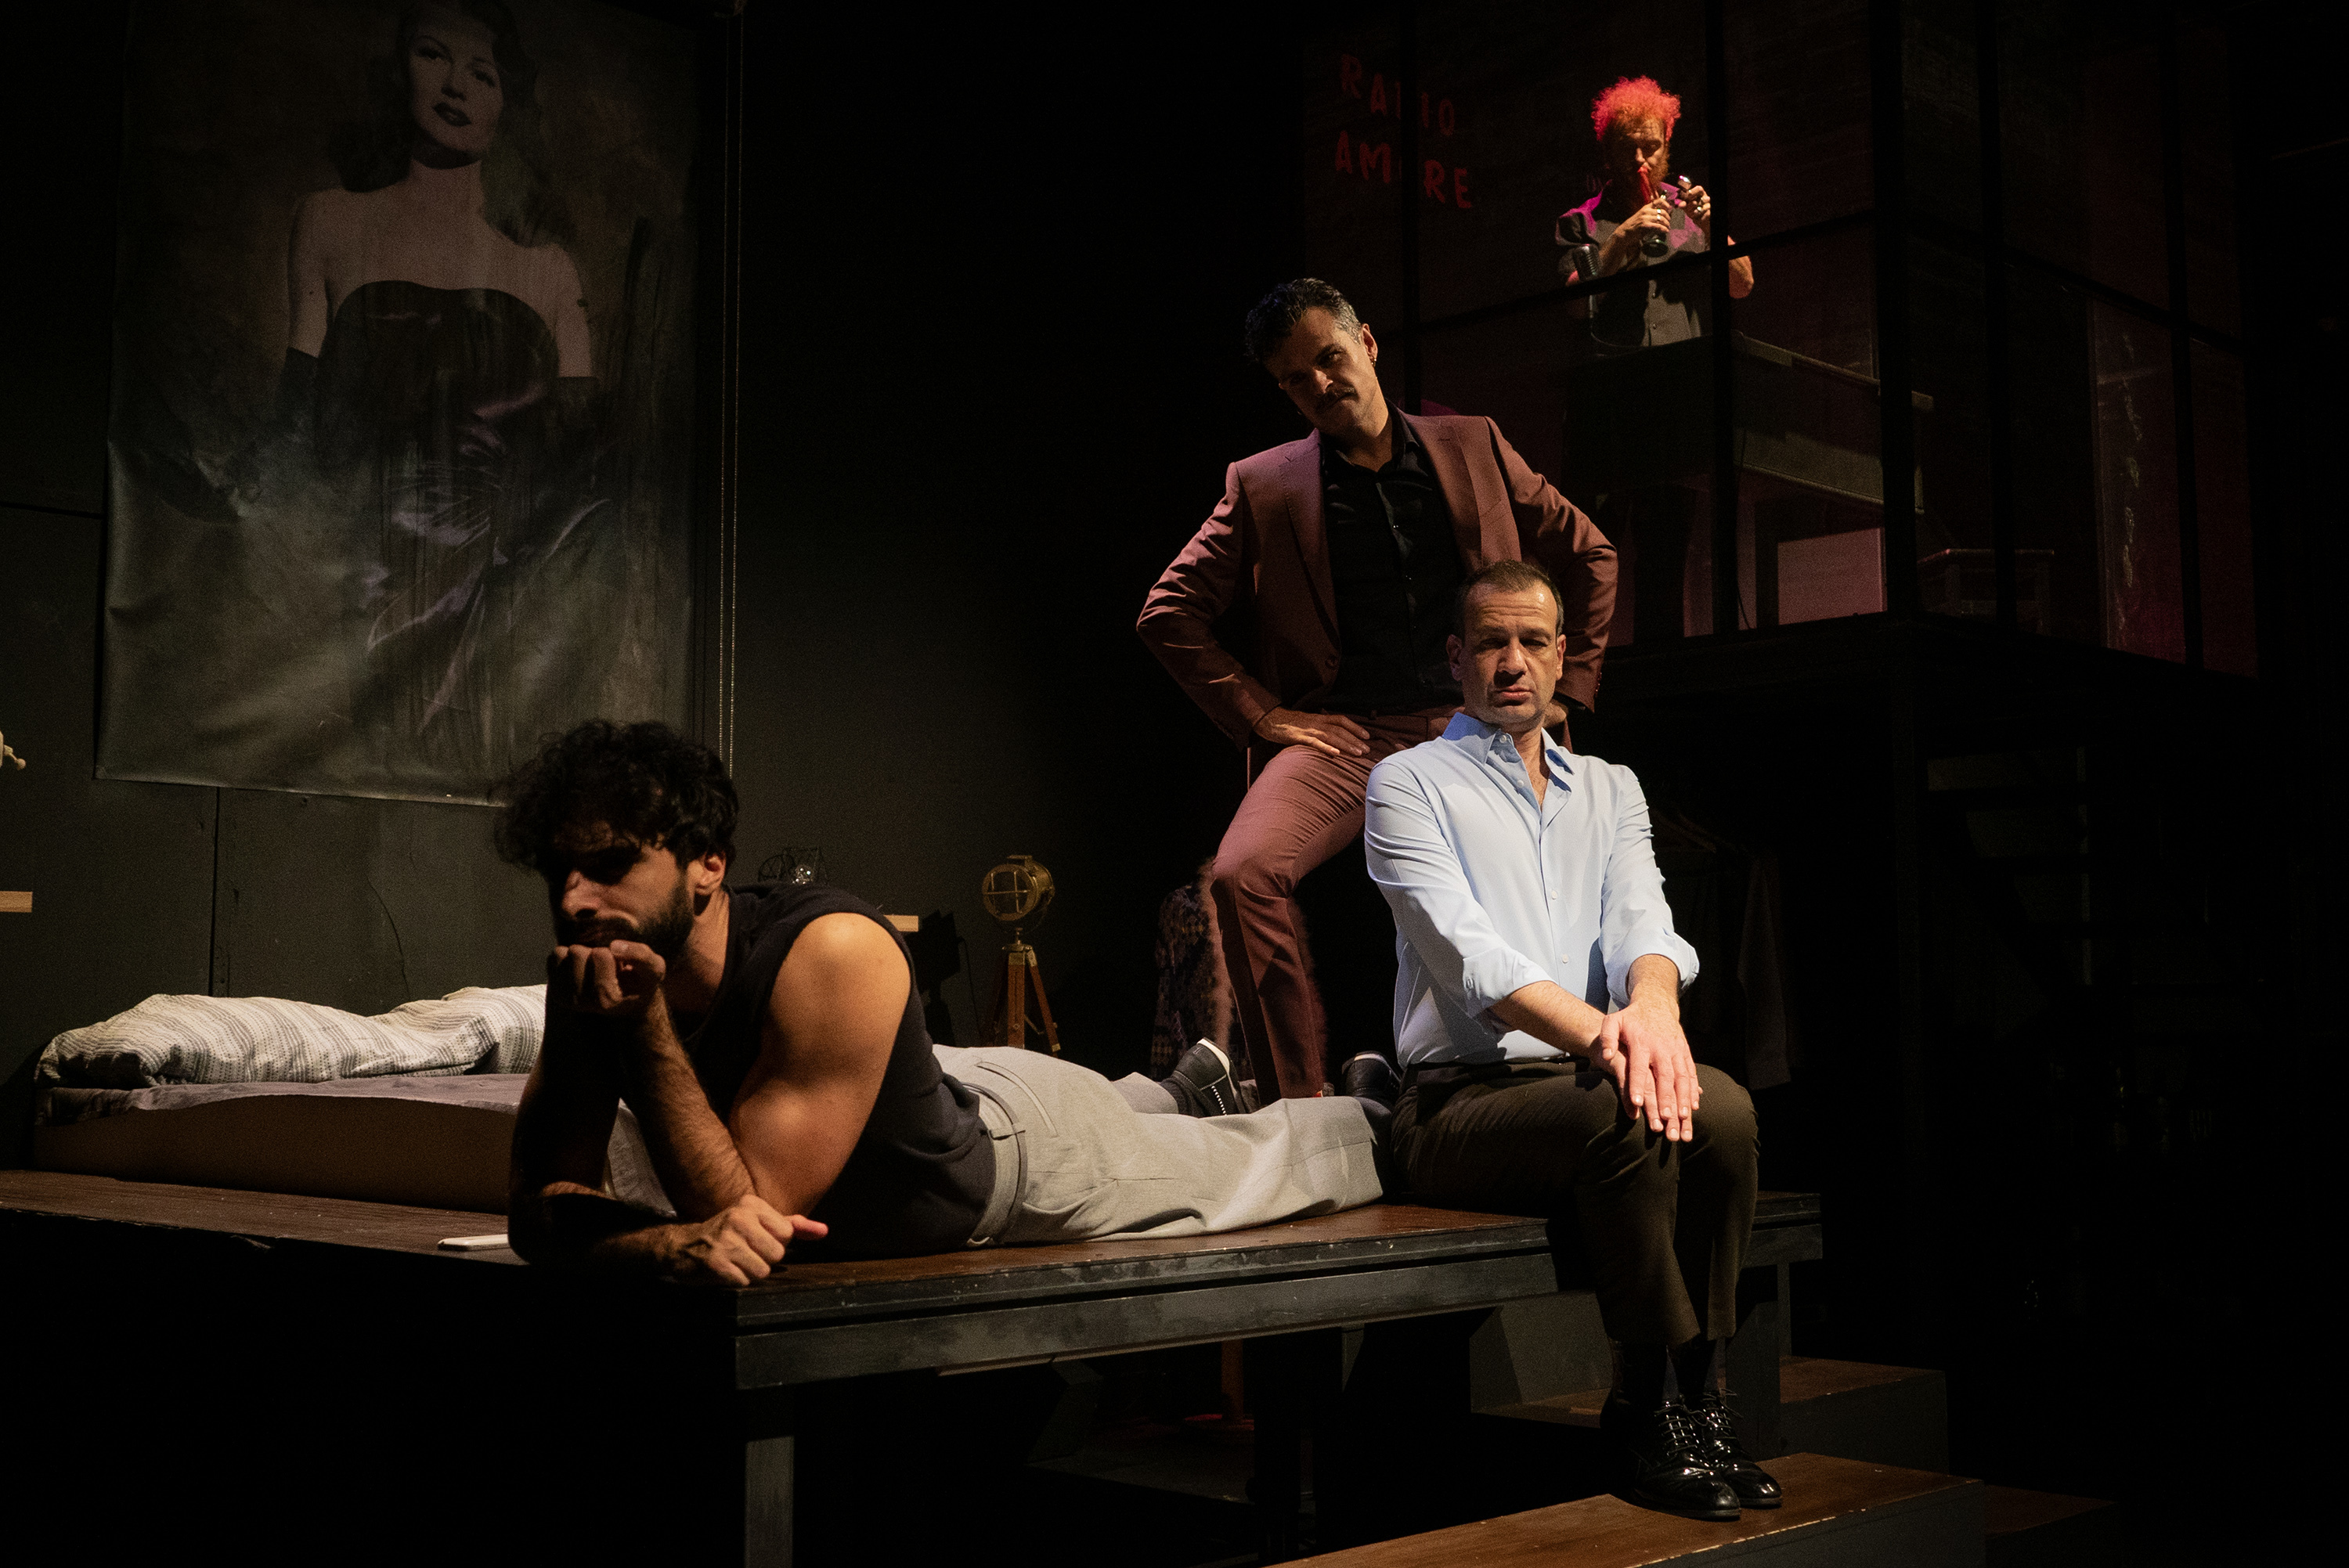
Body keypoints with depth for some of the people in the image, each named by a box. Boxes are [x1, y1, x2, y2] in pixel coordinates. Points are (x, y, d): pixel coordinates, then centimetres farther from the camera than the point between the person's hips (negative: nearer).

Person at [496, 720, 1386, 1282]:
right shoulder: (593, 973, -27)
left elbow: (753, 1207, -44)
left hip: (1025, 1150, -4)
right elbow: (542, 1205, -27)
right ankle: (1187, 1090, 68)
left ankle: (1372, 1115, 57)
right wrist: (670, 1242, -48)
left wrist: (647, 1031, -50)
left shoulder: (833, 954, -46)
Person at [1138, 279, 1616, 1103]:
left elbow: (1591, 556, 22)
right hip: (1340, 735, 0)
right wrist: (1262, 714, 1)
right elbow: (1169, 613, 10)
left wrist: (1566, 689, 13)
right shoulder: (1262, 486, 11)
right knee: (1243, 874, -29)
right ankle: (1304, 1099, -18)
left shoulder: (1471, 448, 15)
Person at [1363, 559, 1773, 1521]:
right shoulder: (1409, 783, 3)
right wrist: (1594, 1033, -30)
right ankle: (1665, 1401, -20)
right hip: (1459, 1102, -4)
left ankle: (1695, 1398, -17)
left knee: (1721, 1107, -28)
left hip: (1582, 1084, 5)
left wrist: (1652, 1005, -25)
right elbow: (1464, 950, -13)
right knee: (1623, 1112, -34)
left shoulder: (1610, 790, 20)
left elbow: (1641, 916, 1)